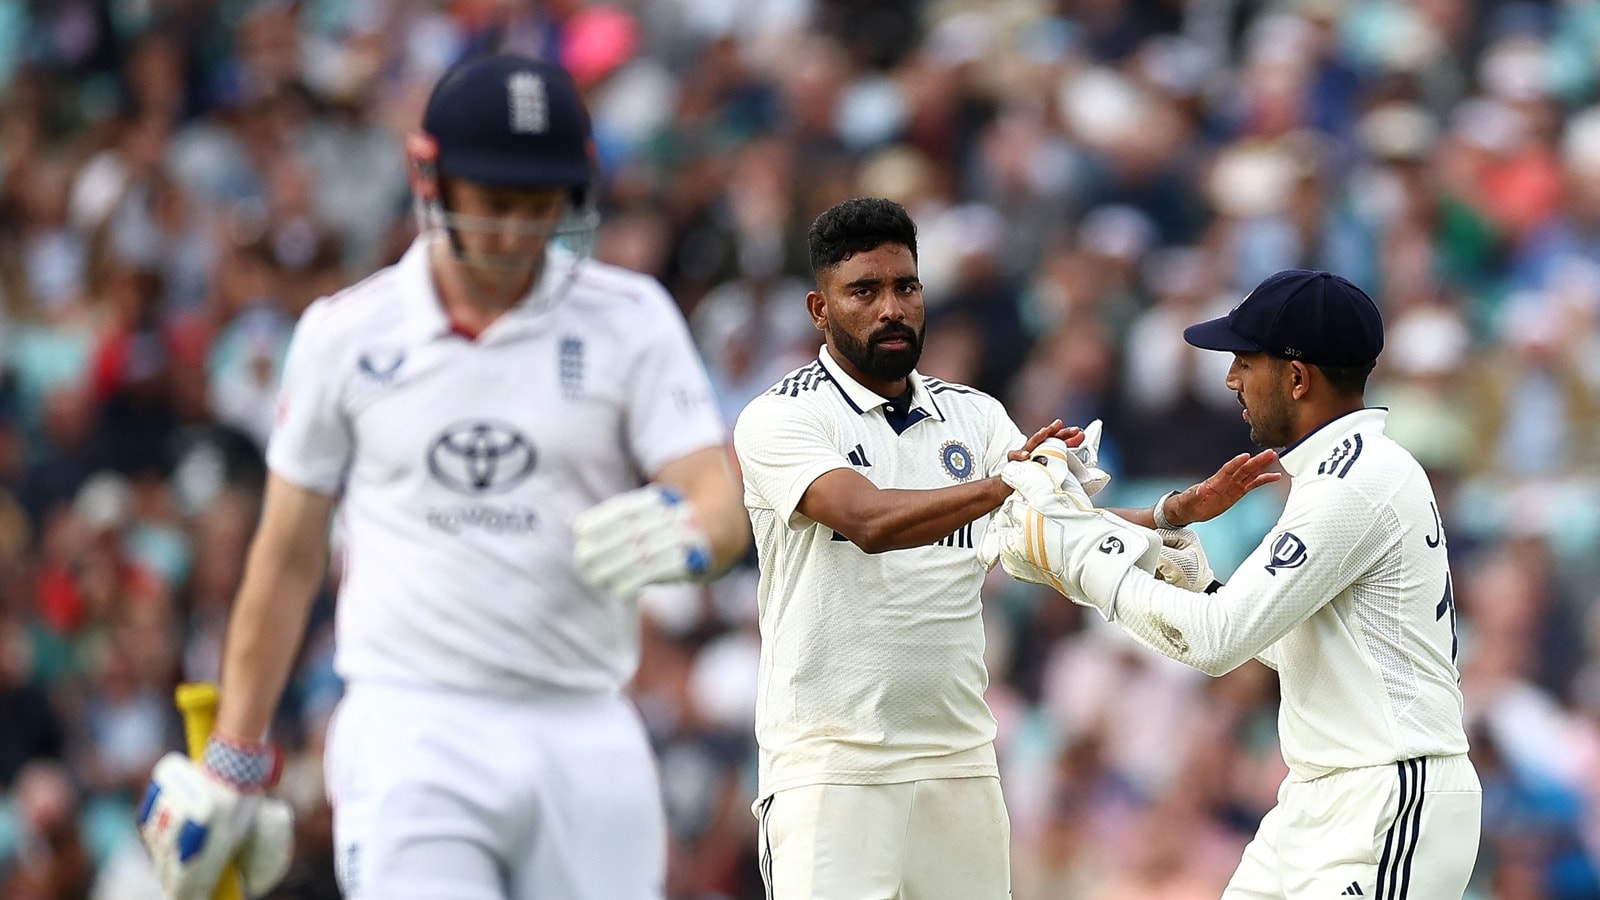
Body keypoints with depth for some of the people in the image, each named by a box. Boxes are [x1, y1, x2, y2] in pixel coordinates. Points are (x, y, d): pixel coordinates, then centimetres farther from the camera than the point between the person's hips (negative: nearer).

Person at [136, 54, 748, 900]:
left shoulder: (629, 321, 3)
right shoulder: (346, 334, 5)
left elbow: (724, 504, -5)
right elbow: (288, 555, 12)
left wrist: (685, 533, -31)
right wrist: (231, 762, 12)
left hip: (586, 736, 1)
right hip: (412, 732, -1)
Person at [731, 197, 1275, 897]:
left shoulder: (973, 417, 12)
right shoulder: (780, 419, -6)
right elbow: (869, 521, -23)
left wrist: (1179, 511, -17)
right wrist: (1004, 483, -36)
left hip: (959, 758, 5)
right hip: (829, 758, -5)